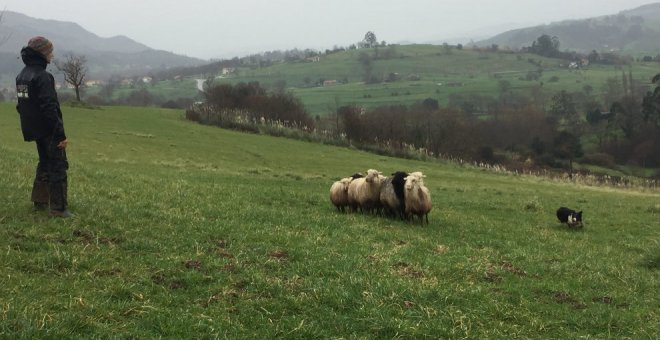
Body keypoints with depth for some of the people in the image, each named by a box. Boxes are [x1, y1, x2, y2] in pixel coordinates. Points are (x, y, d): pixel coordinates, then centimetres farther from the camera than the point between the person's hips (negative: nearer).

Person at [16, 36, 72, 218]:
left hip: (34, 130, 9)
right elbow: (49, 108, -23)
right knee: (58, 167, -5)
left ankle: (40, 201, 28)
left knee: (45, 164, 22)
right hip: (48, 130, -9)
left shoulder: (21, 76, 11)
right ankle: (58, 209, -6)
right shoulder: (42, 76, -19)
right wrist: (61, 134, -21)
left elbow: (21, 105, 18)